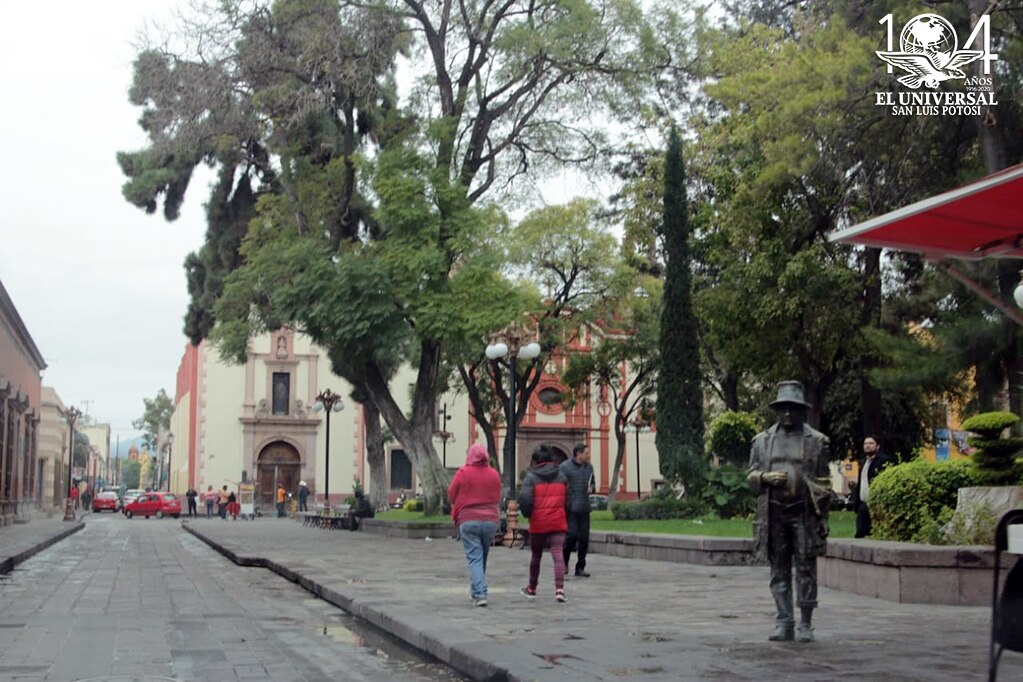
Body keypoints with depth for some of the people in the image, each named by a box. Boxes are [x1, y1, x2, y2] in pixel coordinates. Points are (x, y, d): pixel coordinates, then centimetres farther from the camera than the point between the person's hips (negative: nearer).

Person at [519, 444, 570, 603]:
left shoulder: (531, 477, -4)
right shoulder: (561, 477, 9)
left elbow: (524, 498, -16)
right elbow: (567, 501, 9)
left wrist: (527, 514, 1)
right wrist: (566, 520, 18)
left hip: (538, 524, -1)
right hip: (558, 523, 1)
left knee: (536, 556, 16)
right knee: (558, 554, -5)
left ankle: (532, 589, 31)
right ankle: (559, 589, -21)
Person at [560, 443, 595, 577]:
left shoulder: (589, 467, 13)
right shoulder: (565, 467, -7)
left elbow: (592, 484, 23)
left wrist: (592, 488, 0)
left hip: (584, 509, 6)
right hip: (570, 509, -6)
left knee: (584, 539, 3)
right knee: (572, 536, -11)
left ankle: (580, 568, 11)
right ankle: (564, 561, 14)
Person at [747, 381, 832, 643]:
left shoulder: (817, 441, 5)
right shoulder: (762, 440, 12)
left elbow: (823, 483, 3)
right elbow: (751, 477, 14)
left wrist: (822, 518, -4)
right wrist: (766, 477, -9)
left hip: (804, 513, -2)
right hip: (773, 513, 2)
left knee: (806, 570, 0)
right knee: (779, 571, 5)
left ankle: (805, 625, 8)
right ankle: (784, 623, 11)